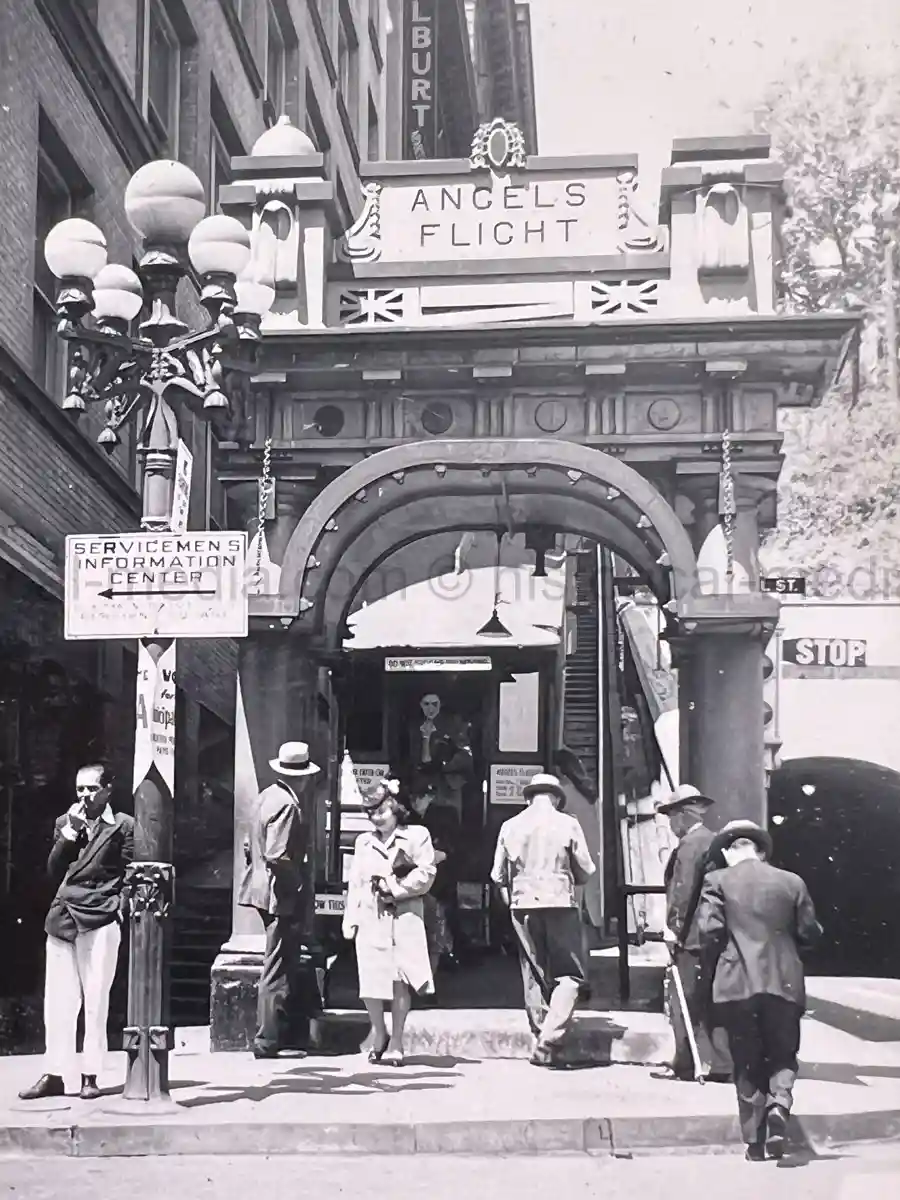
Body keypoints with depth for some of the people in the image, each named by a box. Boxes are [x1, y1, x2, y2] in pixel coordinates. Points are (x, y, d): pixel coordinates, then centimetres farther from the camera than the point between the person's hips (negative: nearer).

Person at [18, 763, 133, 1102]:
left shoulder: (123, 826, 6)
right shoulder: (64, 823, 18)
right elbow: (53, 870, 9)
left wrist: (119, 909, -8)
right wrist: (70, 831, 0)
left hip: (100, 920, -4)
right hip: (62, 919, 4)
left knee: (95, 1000, -4)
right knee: (57, 999, 2)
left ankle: (90, 1076, 2)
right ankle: (54, 1074, 6)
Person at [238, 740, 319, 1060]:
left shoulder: (268, 796, 11)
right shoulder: (287, 805, -18)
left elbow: (250, 845, 17)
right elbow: (278, 856, -25)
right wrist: (297, 883, -12)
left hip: (264, 888, 10)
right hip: (282, 896, -10)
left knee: (281, 967, 18)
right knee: (278, 970, -4)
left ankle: (271, 1036, 23)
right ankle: (268, 1042, 0)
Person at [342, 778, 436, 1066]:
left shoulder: (416, 835, 5)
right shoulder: (364, 842, 18)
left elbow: (425, 875, -2)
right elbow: (355, 882, 15)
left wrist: (396, 887, -8)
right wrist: (350, 919, 7)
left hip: (404, 915, -3)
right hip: (370, 917, 3)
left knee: (400, 978, -5)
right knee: (370, 979, -4)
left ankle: (396, 1042, 3)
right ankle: (378, 1031, 18)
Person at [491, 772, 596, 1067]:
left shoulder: (510, 826, 4)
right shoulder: (567, 824, -4)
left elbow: (498, 874, 6)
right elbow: (586, 870, 0)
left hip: (523, 906, 3)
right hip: (560, 902, -3)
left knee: (534, 976, 13)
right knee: (570, 974, 1)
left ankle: (540, 1038, 16)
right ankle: (550, 1038, -14)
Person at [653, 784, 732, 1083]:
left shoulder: (690, 844, -12)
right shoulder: (714, 841, 15)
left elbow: (683, 890, -18)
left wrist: (674, 929, -13)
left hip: (692, 936, -9)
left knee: (683, 1001, -2)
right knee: (711, 1000, 10)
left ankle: (685, 1064, 1)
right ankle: (720, 1064, 11)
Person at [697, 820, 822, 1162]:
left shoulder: (717, 881, -1)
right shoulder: (791, 882, 5)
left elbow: (709, 930, -9)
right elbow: (809, 934, 6)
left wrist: (716, 964, 9)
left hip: (737, 983, -1)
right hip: (784, 983, 1)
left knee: (747, 1062, 10)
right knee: (782, 1056, 15)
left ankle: (755, 1141, 11)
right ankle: (779, 1105, -13)